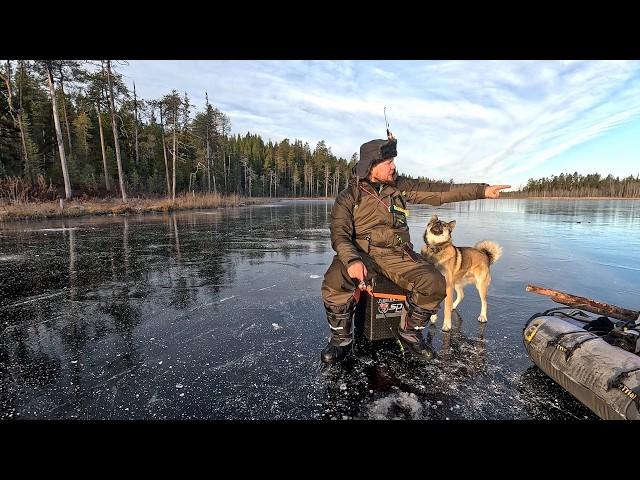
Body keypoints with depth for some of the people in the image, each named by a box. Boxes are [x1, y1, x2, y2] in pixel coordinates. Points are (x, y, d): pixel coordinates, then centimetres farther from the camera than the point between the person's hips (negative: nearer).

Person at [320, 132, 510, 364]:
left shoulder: (400, 186, 10)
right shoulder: (348, 197, -1)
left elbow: (439, 191, 7)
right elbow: (340, 234, -13)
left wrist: (482, 190, 0)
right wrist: (352, 260, -33)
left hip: (397, 254, 4)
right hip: (361, 253, -3)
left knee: (434, 283, -20)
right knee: (335, 282, -33)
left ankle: (409, 333, 7)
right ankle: (341, 339, -5)